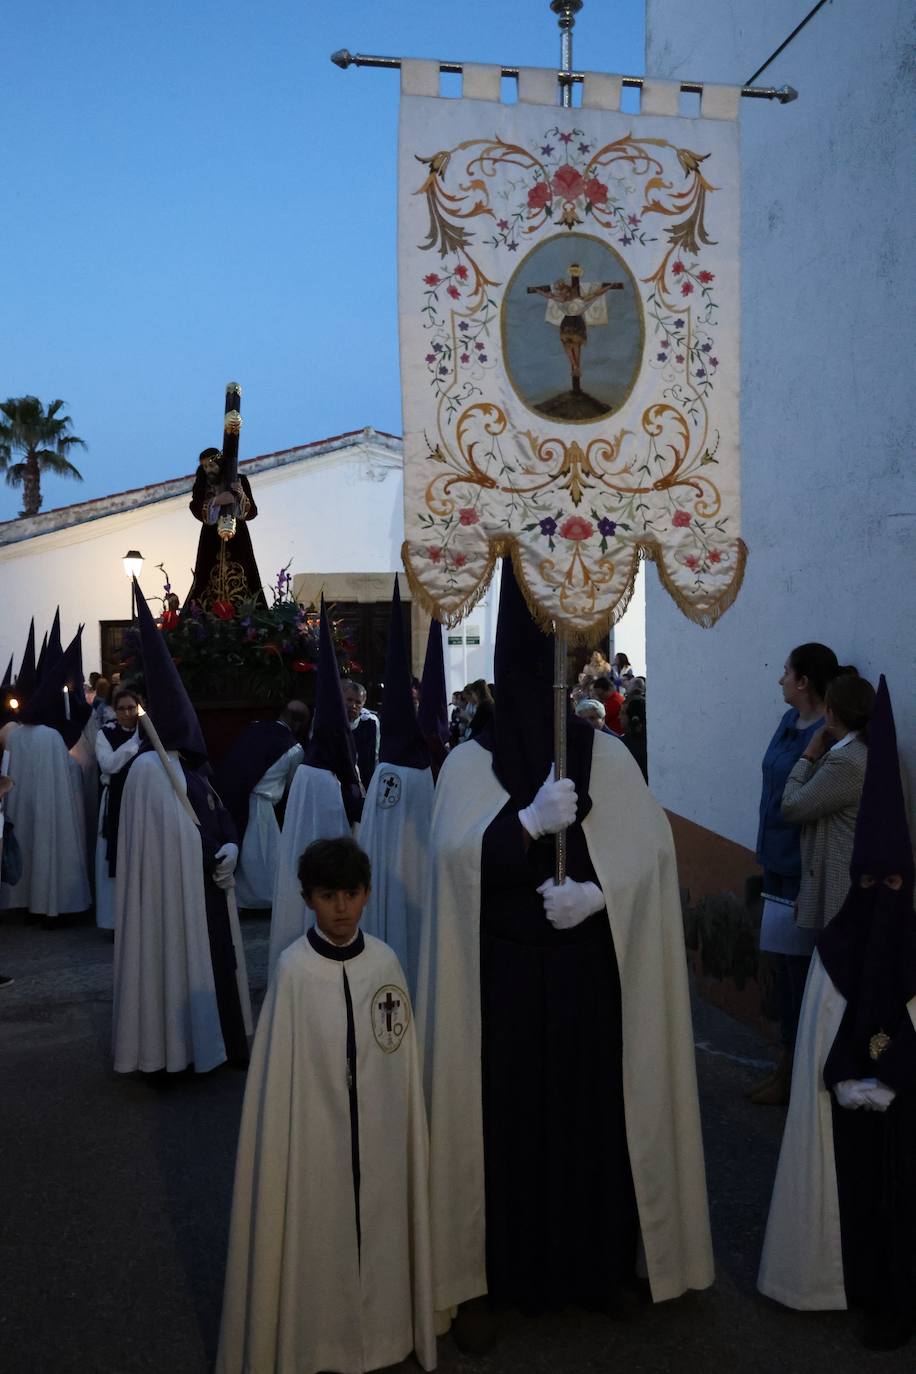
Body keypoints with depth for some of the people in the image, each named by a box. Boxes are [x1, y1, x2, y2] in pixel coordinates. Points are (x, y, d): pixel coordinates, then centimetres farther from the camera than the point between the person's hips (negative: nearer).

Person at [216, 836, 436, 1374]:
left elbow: (404, 1059, 2)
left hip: (379, 1130, 3)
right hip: (316, 1130, -3)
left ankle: (380, 1326, 39)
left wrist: (407, 1129, 5)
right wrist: (282, 1143, -5)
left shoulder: (386, 962, -7)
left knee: (378, 1227, 17)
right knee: (318, 1233, 12)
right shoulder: (294, 970, -16)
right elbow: (279, 1072, -9)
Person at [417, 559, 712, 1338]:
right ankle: (492, 1273, 17)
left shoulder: (607, 757, 3)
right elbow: (453, 855, -15)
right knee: (504, 1113, 2)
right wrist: (530, 820, -30)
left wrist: (596, 891, -18)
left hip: (589, 971, 1)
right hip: (503, 975, -1)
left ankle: (598, 1266, 25)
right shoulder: (470, 763, -1)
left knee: (593, 1110, 7)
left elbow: (652, 851, -2)